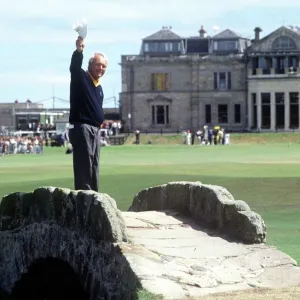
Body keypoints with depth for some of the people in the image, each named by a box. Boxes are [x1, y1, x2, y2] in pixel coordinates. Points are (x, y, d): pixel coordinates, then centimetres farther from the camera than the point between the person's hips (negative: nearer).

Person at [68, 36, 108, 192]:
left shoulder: (99, 87, 18)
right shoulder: (81, 78, -6)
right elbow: (74, 66, -27)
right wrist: (78, 51, -45)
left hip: (95, 129, 9)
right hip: (81, 127, -9)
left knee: (94, 166, 12)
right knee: (84, 165, -13)